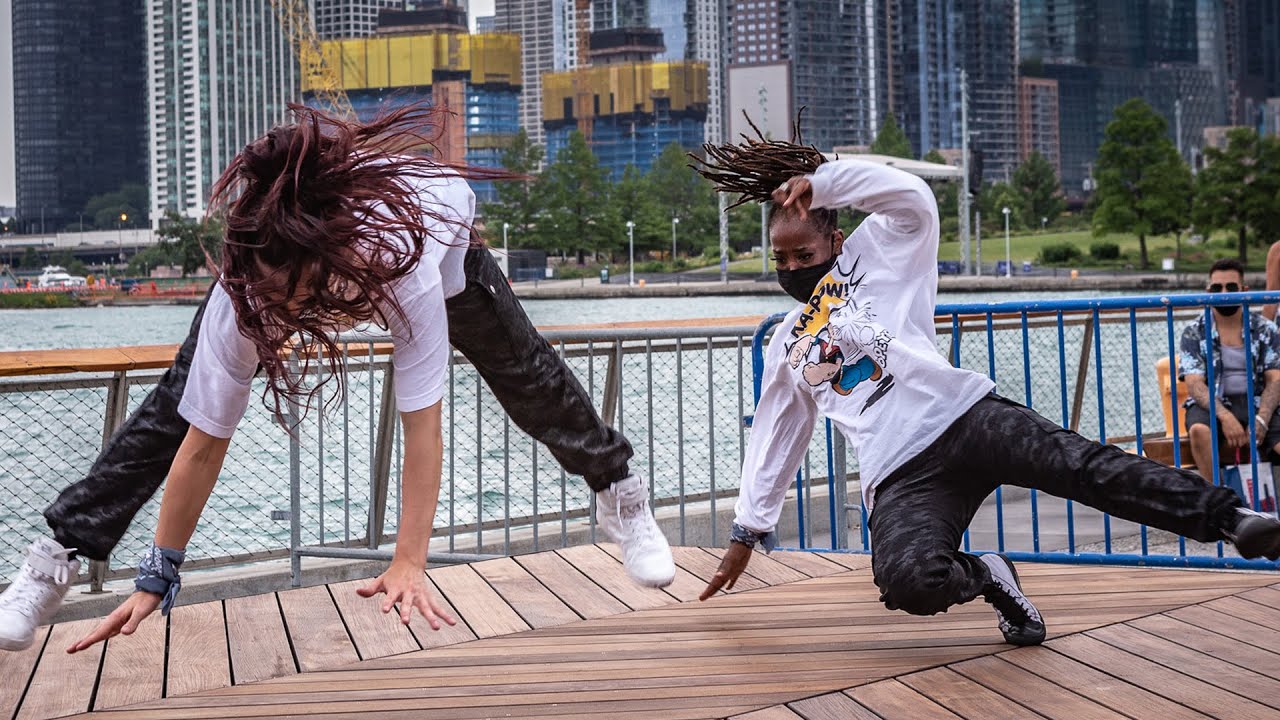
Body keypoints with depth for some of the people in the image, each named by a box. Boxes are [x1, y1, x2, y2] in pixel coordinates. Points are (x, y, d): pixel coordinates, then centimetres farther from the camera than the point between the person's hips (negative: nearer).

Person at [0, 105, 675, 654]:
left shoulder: (407, 271, -49)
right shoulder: (242, 294, -41)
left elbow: (422, 428, -43)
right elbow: (202, 444, -34)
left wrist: (409, 564, -42)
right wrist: (155, 579, -29)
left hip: (436, 220, -1)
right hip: (290, 248, 1)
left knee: (527, 374, 10)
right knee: (175, 407, -6)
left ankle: (620, 493, 37)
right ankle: (56, 558, 6)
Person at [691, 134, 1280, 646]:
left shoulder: (873, 259, 16)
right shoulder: (786, 345, 29)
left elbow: (912, 197, -3)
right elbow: (773, 437, 37)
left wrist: (818, 183, -4)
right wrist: (748, 531, 38)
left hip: (963, 415, -2)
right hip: (900, 477, 3)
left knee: (1085, 467, -29)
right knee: (908, 580, -32)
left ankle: (1227, 517, -37)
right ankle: (989, 578, -3)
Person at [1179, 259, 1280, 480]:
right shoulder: (1194, 333, 5)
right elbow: (1195, 385, -6)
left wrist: (1262, 418, -19)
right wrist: (1225, 416, -24)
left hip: (1256, 403, 1)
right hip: (1212, 404, -1)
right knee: (1199, 430, -36)